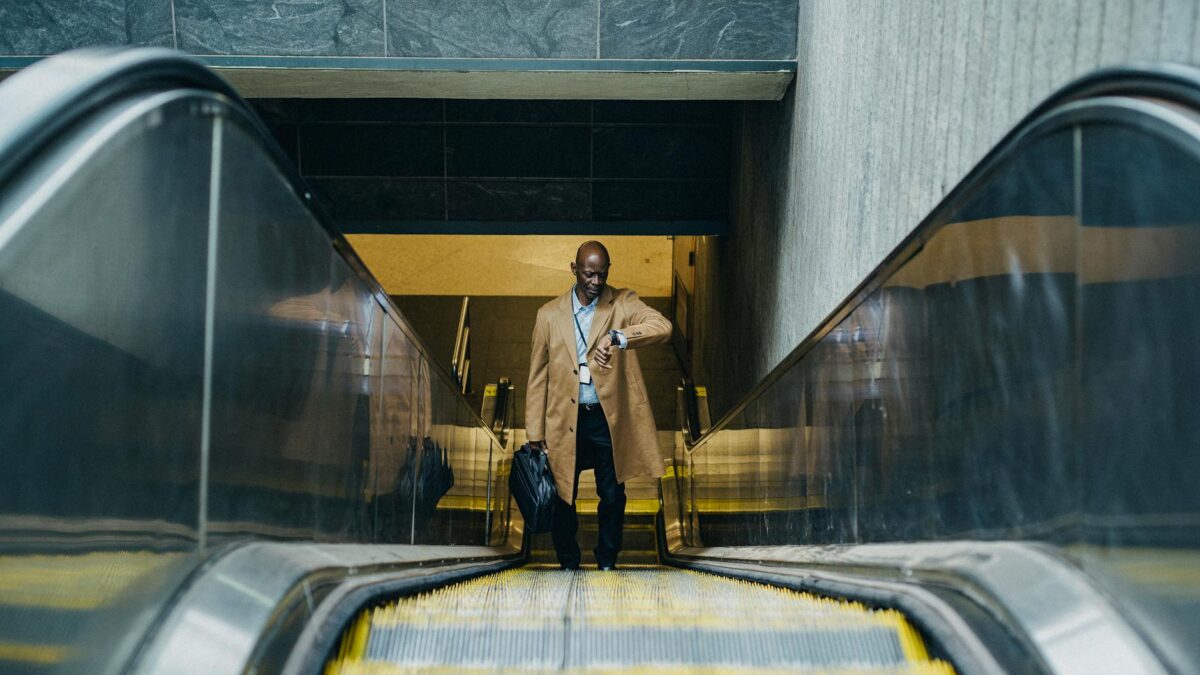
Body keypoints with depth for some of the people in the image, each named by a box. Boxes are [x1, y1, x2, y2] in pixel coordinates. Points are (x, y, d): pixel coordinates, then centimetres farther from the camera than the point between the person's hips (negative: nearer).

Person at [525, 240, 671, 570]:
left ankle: (607, 562, 27)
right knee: (563, 496, 9)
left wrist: (617, 337, -37)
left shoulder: (622, 303, -1)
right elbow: (537, 376, 5)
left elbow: (663, 326, -21)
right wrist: (535, 432, 1)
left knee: (613, 497, 8)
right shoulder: (550, 314, 3)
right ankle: (568, 565, 26)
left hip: (609, 419, -1)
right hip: (565, 421, 1)